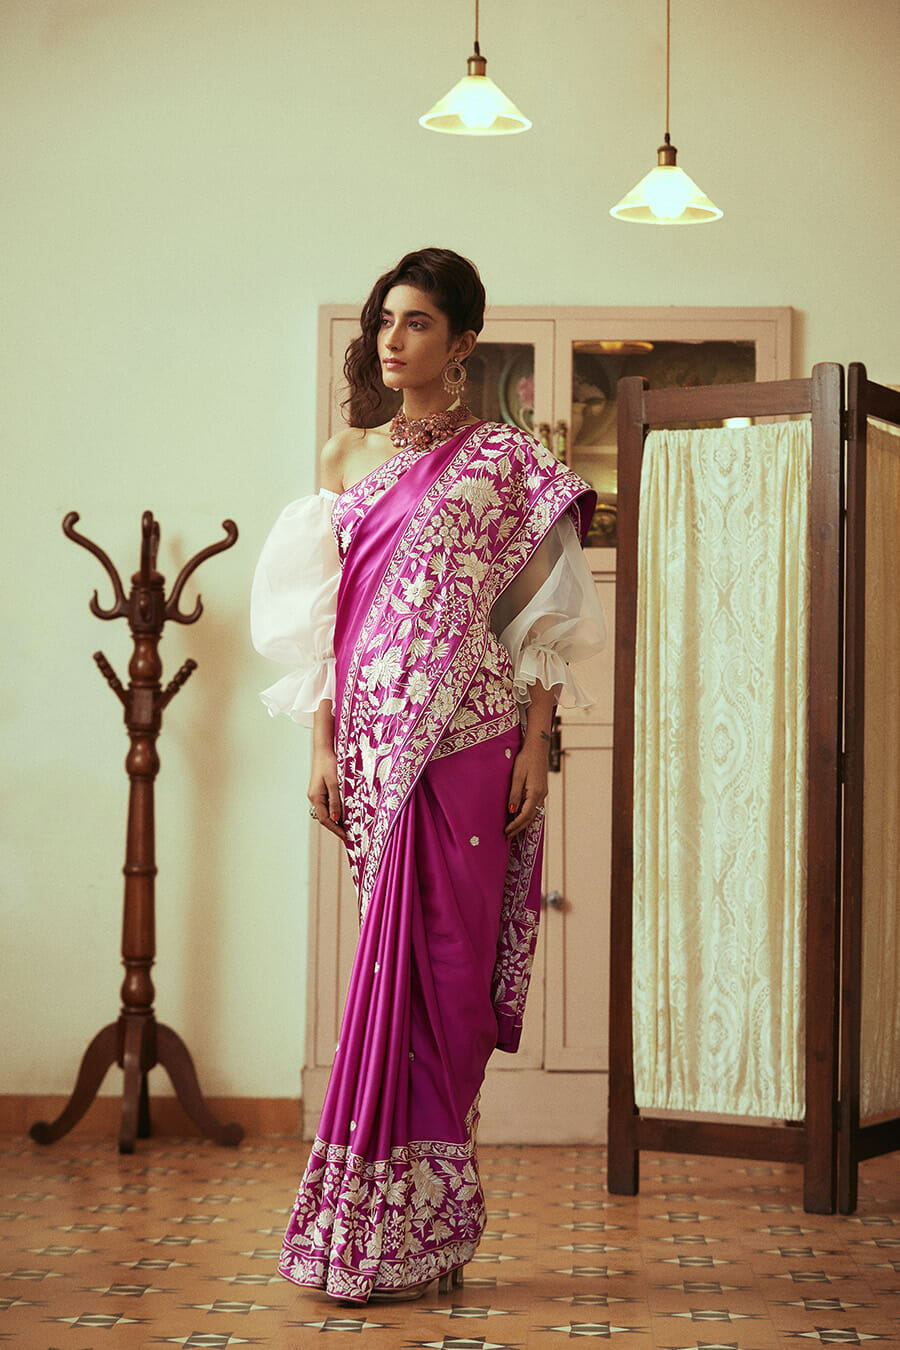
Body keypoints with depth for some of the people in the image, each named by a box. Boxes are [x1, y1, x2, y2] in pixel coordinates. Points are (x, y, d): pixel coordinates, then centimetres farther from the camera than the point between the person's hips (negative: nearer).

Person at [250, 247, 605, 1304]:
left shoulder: (506, 462, 2)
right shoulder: (346, 459, 14)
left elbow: (543, 615, 0)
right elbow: (331, 614, 13)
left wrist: (535, 743, -8)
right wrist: (323, 744, 7)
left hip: (466, 740, -4)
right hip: (374, 738, 4)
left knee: (431, 959, -6)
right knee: (409, 961, 5)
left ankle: (399, 1231, 1)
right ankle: (430, 1226, 12)